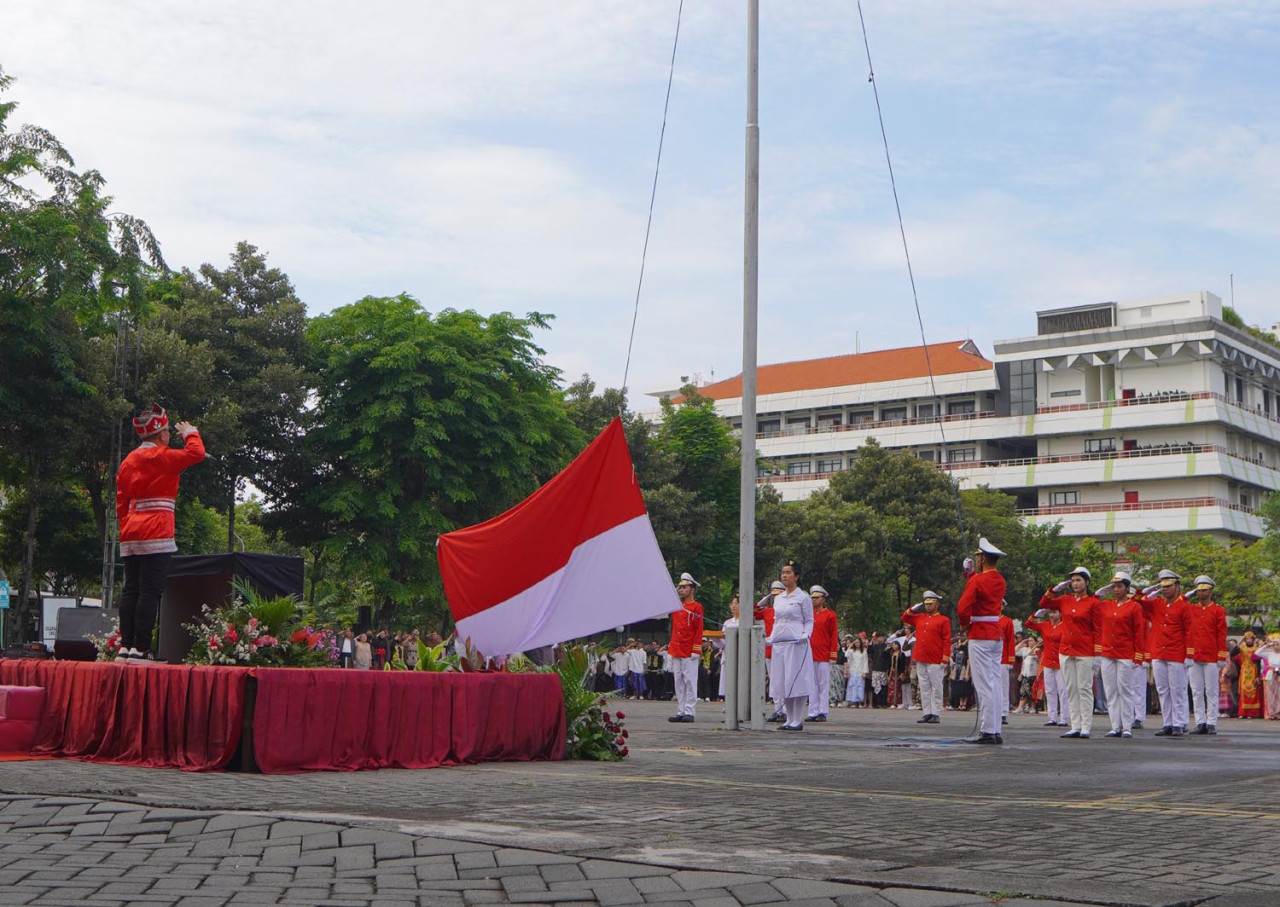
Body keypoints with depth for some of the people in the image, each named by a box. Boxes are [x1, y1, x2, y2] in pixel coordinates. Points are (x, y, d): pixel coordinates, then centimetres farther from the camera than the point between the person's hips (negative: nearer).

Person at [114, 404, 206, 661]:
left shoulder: (129, 461, 14)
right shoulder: (164, 457, -7)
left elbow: (121, 501, 15)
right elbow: (196, 453, -9)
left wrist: (126, 526, 20)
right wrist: (190, 433, 9)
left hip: (130, 535, 7)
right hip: (156, 535, -7)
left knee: (131, 591, 9)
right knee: (150, 592, -8)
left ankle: (125, 647, 8)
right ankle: (140, 648, -12)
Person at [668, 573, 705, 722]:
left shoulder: (696, 607, -3)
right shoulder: (676, 606, 14)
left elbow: (699, 630, -7)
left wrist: (696, 651, -13)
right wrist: (673, 592, 11)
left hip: (689, 653, -6)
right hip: (676, 652, 6)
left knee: (690, 682, -4)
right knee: (679, 683, 7)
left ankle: (689, 712, -4)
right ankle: (680, 712, 10)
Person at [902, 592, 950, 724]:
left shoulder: (944, 620, -2)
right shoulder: (919, 618, 14)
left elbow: (947, 641, -5)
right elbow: (904, 618, 26)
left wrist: (945, 660, -11)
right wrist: (913, 608, 9)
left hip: (935, 661, -5)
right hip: (920, 660, 5)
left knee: (936, 687, -2)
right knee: (924, 687, 7)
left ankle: (936, 715, 1)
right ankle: (926, 713, 11)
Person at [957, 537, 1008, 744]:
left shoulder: (977, 581, -14)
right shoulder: (1000, 581, 10)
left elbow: (962, 607, -20)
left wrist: (965, 625, -3)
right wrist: (972, 573, 29)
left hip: (979, 636, -8)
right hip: (996, 636, 8)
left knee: (984, 686, -8)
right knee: (994, 685, 9)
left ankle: (987, 732, -9)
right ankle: (995, 732, 11)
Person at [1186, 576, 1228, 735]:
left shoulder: (1218, 610, 2)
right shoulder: (1190, 609, 11)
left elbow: (1222, 635, -1)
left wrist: (1221, 657, -6)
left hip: (1211, 658, -3)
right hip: (1193, 657, 3)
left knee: (1211, 692, 1)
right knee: (1196, 692, 4)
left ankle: (1211, 724, 4)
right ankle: (1200, 723, 8)